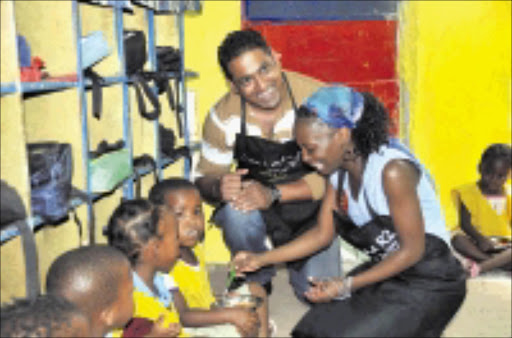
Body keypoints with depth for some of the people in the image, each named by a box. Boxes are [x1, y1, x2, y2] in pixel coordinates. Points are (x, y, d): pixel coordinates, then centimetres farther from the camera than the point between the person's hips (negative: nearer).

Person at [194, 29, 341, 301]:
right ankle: (256, 283, 0)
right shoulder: (223, 117, -14)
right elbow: (205, 179, -6)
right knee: (236, 212, -33)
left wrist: (274, 194, -34)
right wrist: (219, 187, -32)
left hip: (310, 210, 0)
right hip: (260, 212, 1)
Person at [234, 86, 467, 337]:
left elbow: (412, 250, -20)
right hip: (386, 270, 7)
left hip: (429, 282, -7)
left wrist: (347, 285, -23)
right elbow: (322, 233, 5)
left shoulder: (392, 170, -26)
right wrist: (262, 259, -2)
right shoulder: (338, 170, -1)